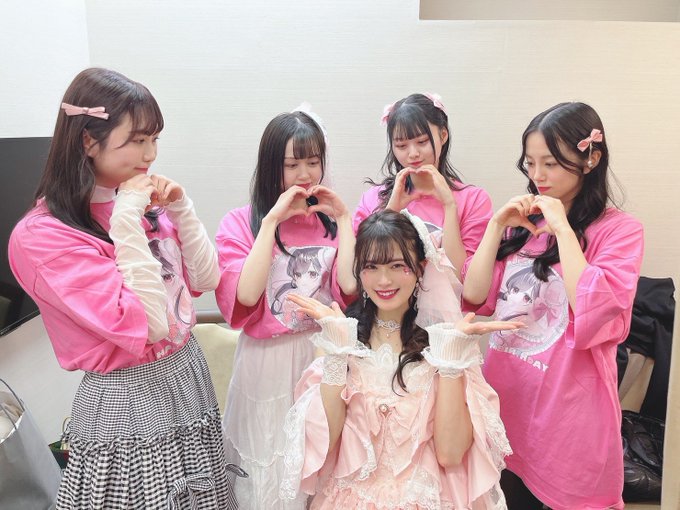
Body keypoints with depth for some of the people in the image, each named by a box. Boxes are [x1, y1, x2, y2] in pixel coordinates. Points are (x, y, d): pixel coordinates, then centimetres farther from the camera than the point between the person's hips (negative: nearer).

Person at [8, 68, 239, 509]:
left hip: (189, 374, 6)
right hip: (128, 400, -6)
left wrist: (180, 209, -9)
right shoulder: (42, 237, -18)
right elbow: (147, 324, -25)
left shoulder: (146, 201, 0)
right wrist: (128, 220, -24)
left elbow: (206, 280, 1)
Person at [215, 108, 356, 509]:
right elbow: (247, 295, -18)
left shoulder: (332, 219, 4)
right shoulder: (241, 222, -3)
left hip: (325, 354, 3)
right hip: (269, 359, -2)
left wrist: (343, 219, -9)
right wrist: (272, 220, -17)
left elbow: (350, 286, -11)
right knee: (272, 469, 12)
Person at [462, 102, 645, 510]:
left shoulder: (619, 230, -8)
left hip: (568, 401, -4)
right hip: (506, 393, 5)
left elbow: (592, 310, -23)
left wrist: (561, 228, -18)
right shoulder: (523, 224, 6)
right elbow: (475, 296, -2)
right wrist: (497, 225, -9)